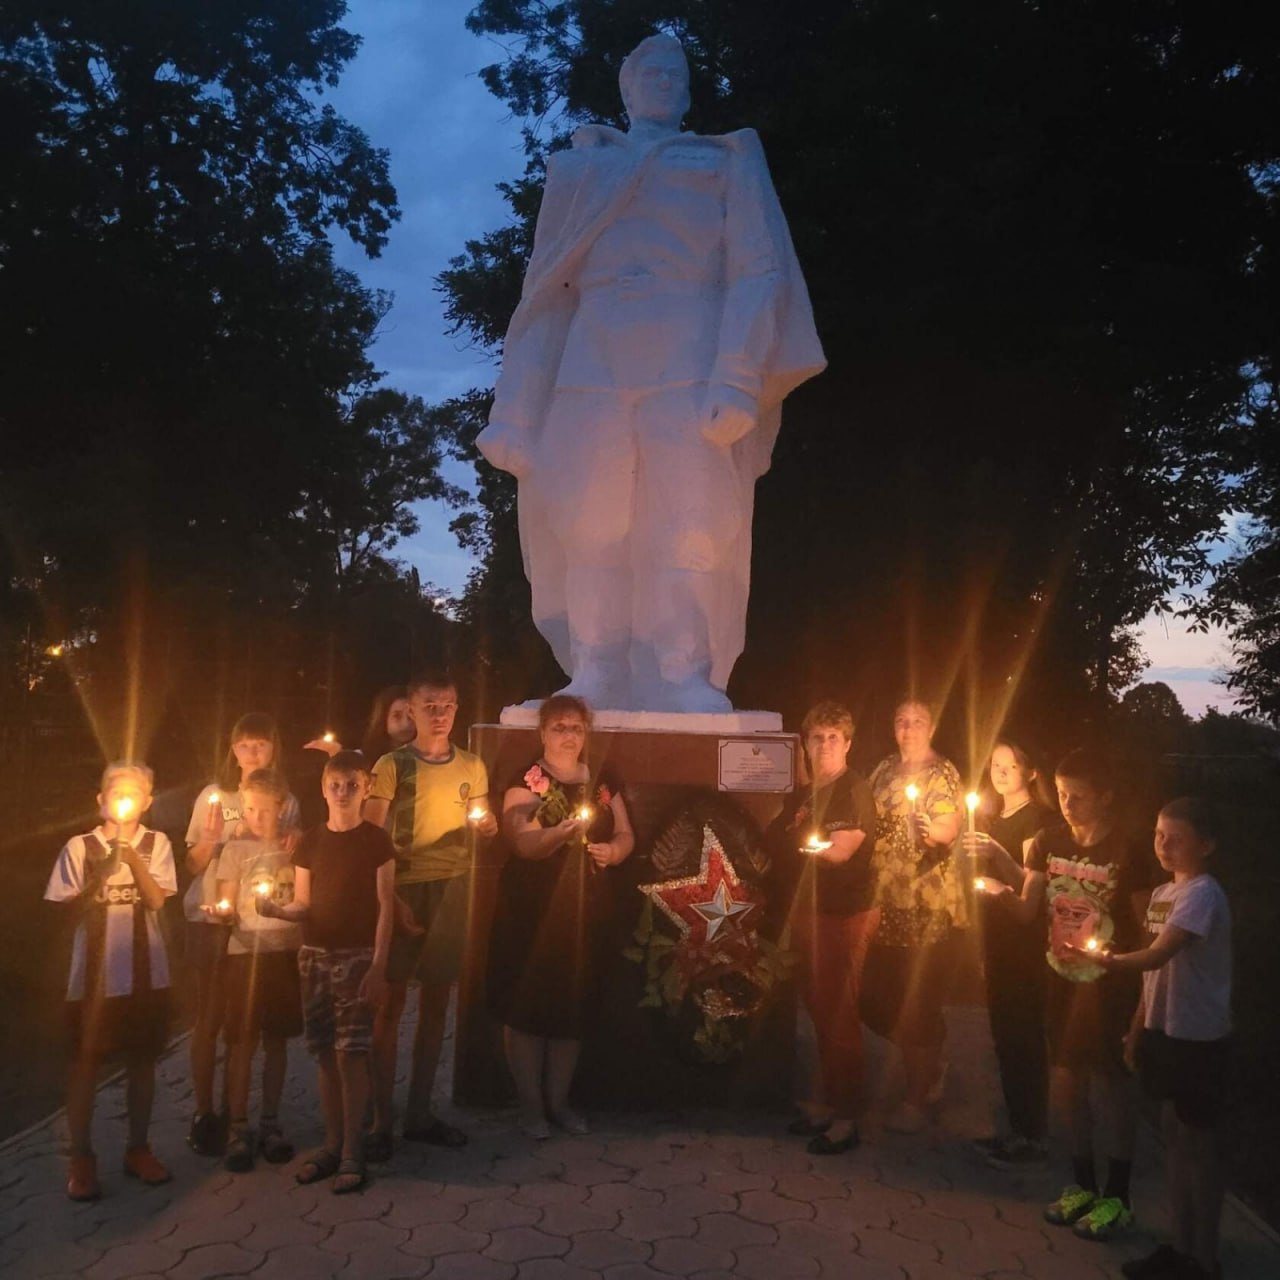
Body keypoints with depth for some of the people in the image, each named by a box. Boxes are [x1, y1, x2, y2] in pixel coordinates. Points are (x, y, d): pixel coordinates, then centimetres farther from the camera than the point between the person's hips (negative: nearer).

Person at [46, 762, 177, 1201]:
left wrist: (130, 854, -19)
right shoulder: (79, 847, -3)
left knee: (142, 1061, 12)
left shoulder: (156, 844, 0)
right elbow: (65, 910, -3)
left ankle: (138, 1148, 27)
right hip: (93, 974, -1)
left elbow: (156, 899, -10)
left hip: (145, 972, 2)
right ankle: (82, 1159, 17)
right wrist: (97, 878, -19)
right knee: (85, 1064, 5)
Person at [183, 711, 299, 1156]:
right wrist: (210, 838, -17)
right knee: (208, 1018, 2)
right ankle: (203, 1114, 14)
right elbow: (193, 864, 1)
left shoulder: (286, 802, 3)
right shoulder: (213, 796, 0)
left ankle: (231, 1111, 20)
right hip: (210, 919, -1)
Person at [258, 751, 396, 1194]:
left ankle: (352, 1151, 4)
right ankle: (332, 1143, 20)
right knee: (326, 1054, 8)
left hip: (357, 956, -4)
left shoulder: (376, 840, -3)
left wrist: (378, 966, -11)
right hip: (314, 955, 4)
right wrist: (276, 909, -14)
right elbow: (303, 905, 8)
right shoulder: (310, 841, 7)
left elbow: (385, 906, -5)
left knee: (352, 1054, -5)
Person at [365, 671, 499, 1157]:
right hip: (402, 889, -3)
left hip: (452, 890, 4)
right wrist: (392, 898, -15)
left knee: (436, 1001, 9)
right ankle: (380, 1120, 10)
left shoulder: (472, 767, 9)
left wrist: (486, 828, -7)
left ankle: (420, 1113, 21)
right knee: (391, 1002, 1)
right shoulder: (392, 766, -3)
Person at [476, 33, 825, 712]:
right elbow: (545, 293, 17)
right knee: (589, 525, -7)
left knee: (690, 524, -11)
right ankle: (593, 681, -5)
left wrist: (737, 379, -14)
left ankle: (685, 680, -10)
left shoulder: (726, 161, 20)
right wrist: (516, 413, 4)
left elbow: (761, 271, 4)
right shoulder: (577, 168, 26)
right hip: (593, 360, 2)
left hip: (688, 360, -1)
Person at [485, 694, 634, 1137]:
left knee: (573, 1003, 9)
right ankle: (530, 1104, 14)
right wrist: (562, 831, -36)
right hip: (532, 910, -4)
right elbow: (522, 841, -17)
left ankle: (559, 1100, 24)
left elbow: (625, 835, 15)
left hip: (586, 910, 4)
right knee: (527, 1002, -1)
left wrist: (612, 850, -7)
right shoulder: (526, 782, -3)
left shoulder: (603, 781, 12)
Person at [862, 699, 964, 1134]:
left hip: (927, 904, -6)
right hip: (885, 901, 6)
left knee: (918, 1003, -2)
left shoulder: (943, 773, -4)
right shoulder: (884, 770, 14)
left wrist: (932, 828, -36)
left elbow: (950, 829, -15)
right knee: (875, 996, 8)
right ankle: (930, 1068, 32)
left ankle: (916, 1100, 12)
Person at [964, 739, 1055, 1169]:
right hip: (997, 940, 8)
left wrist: (997, 854, -31)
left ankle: (1033, 1139, 5)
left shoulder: (1036, 819, -9)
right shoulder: (992, 818, 15)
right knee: (1004, 1035, 12)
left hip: (1025, 940, -8)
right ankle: (1017, 1129, 22)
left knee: (1024, 1035, -4)